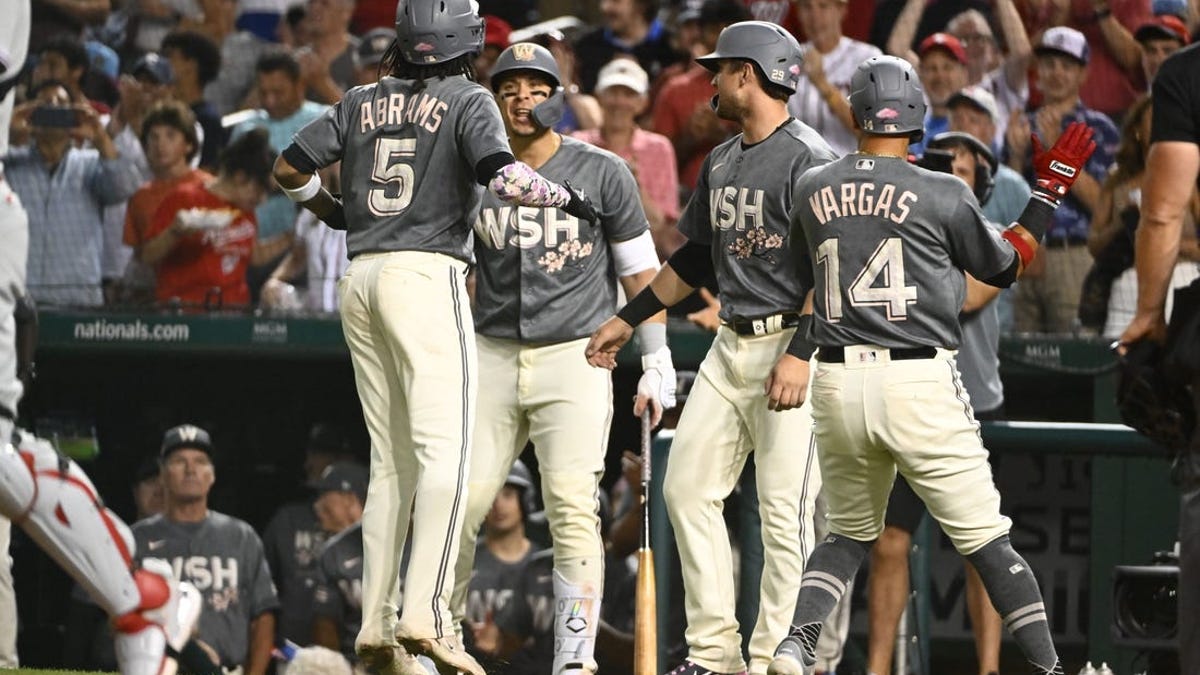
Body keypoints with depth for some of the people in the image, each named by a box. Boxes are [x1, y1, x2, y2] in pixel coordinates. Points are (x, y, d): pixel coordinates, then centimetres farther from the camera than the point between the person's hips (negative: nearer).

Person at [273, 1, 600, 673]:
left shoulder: (364, 102, 14)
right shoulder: (469, 100, -1)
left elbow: (290, 167, 16)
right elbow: (503, 175, -17)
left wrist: (333, 212, 34)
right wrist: (566, 197, 0)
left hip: (361, 279, 6)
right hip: (427, 275, -6)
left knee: (391, 461, 11)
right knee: (445, 448, -11)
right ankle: (426, 614, -25)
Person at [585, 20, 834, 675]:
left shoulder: (809, 160, -11)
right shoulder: (720, 162, 16)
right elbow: (696, 257, 28)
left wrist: (799, 355, -25)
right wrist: (628, 319, 29)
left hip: (792, 344, -9)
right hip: (731, 345, 9)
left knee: (785, 509, -10)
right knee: (687, 487, 6)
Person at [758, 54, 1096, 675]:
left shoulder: (813, 191, 6)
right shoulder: (942, 195, -5)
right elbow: (1004, 266, 10)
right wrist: (1050, 192, 18)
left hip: (837, 388, 4)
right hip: (921, 386, -4)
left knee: (850, 533, 19)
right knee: (987, 540, 2)